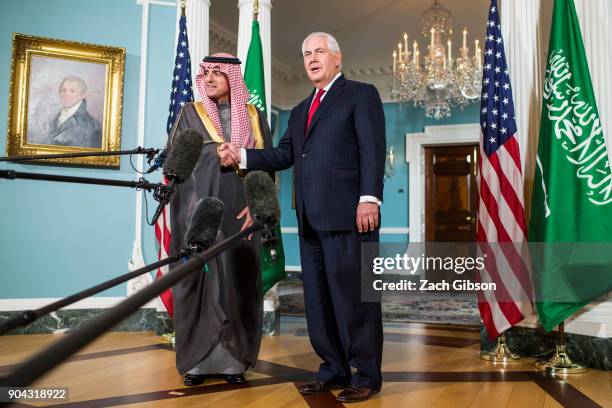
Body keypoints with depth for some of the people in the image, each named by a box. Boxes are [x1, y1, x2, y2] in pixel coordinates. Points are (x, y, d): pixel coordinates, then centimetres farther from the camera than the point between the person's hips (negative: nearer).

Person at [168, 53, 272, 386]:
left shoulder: (253, 117, 11)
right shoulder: (190, 113, 11)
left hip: (238, 211, 1)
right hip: (197, 208, 0)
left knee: (237, 281, 0)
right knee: (198, 279, -1)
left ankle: (232, 360, 7)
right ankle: (196, 360, 5)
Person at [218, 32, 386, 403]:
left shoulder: (361, 94, 4)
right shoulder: (301, 110, 25)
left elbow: (373, 149, -7)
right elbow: (284, 155, 18)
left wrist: (369, 197, -18)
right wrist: (241, 156, 5)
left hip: (347, 215, -7)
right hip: (311, 219, 8)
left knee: (353, 296, -3)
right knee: (318, 299, 9)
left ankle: (367, 376, 8)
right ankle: (334, 370, 20)